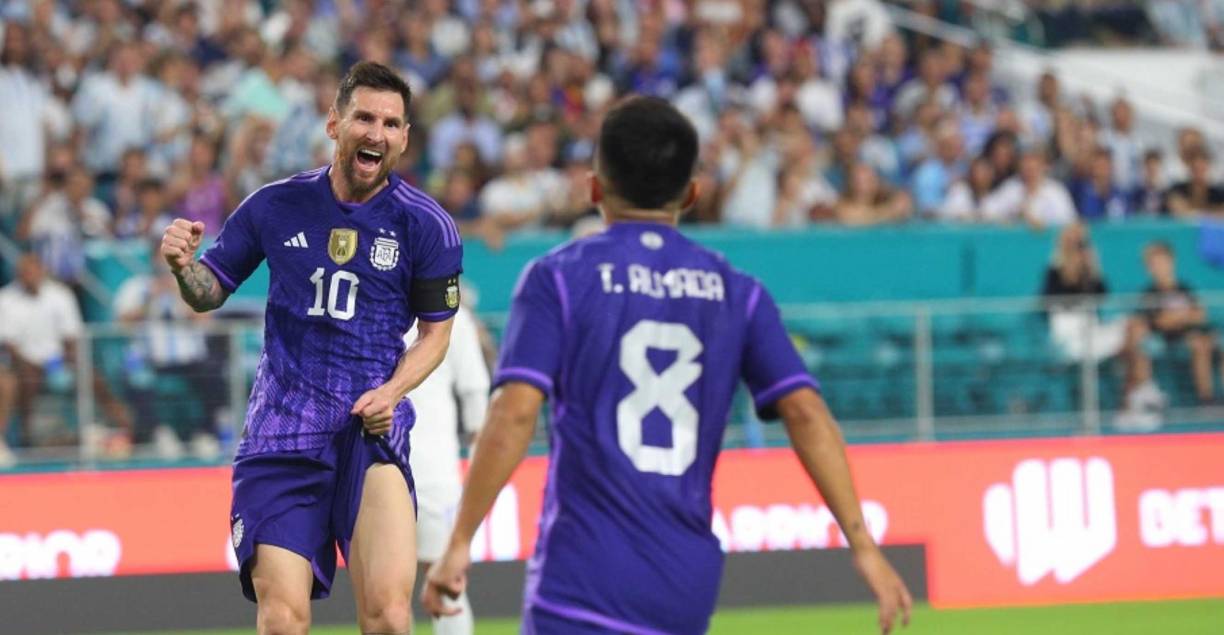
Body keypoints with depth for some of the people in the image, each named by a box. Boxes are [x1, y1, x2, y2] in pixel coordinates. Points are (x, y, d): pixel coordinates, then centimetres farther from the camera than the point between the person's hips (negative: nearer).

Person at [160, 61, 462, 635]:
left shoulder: (426, 226, -1)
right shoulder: (276, 206, 4)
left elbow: (436, 331, 10)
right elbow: (208, 293, 13)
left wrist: (392, 391, -9)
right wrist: (183, 265, -10)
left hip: (372, 429, -1)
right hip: (281, 428, 1)